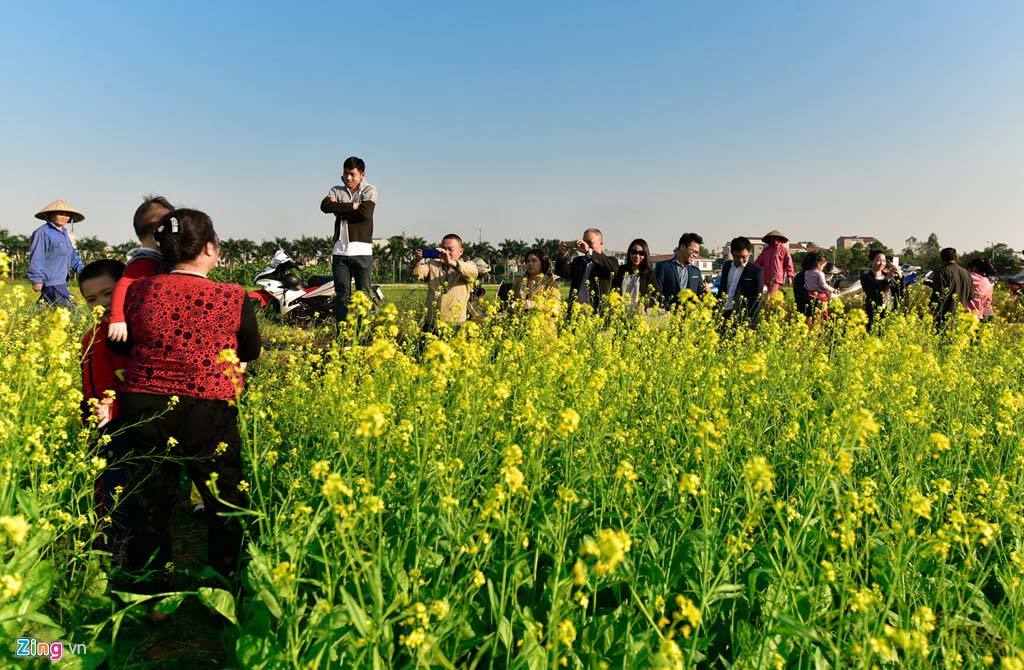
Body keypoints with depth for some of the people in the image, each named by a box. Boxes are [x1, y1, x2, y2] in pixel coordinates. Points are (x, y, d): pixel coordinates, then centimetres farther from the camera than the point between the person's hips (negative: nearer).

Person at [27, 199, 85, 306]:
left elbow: (72, 256, 24)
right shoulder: (43, 232, -10)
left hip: (61, 281, 9)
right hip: (51, 282, -9)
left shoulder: (64, 233, 18)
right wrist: (37, 280, -17)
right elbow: (36, 257, -13)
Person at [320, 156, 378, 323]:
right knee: (342, 295, 4)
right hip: (340, 251, 3)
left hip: (362, 251, -2)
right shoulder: (337, 190, 14)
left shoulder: (369, 190, 6)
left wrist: (339, 209, -3)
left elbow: (365, 213, -13)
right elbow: (325, 206, -8)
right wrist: (352, 206, -11)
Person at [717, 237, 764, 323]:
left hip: (741, 316, -5)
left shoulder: (756, 271, -5)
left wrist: (750, 321, -16)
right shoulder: (726, 266, 12)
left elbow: (757, 299, -7)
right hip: (723, 313, 5)